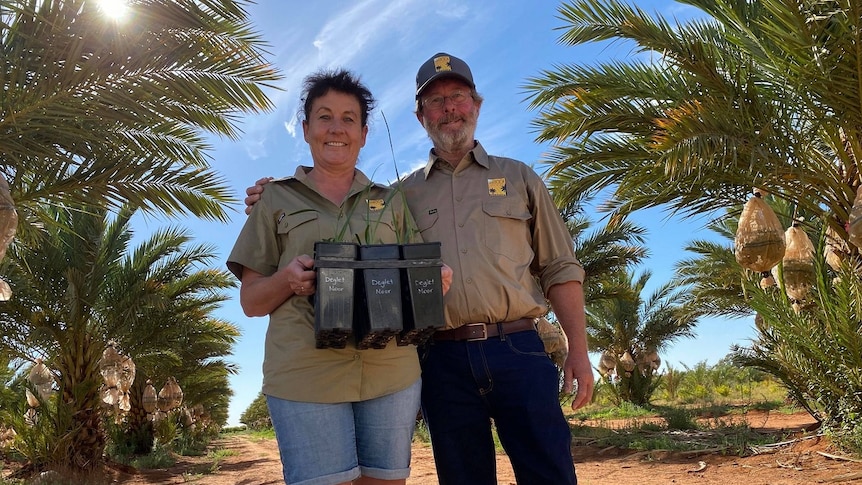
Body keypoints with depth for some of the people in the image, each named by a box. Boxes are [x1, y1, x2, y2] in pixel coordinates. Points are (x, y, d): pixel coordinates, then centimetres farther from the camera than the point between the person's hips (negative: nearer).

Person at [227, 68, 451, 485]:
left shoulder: (390, 202, 15)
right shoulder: (277, 200, 10)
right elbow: (251, 302, 8)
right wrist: (288, 279, -14)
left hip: (392, 373, 2)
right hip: (305, 376, -2)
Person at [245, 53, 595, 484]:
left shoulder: (518, 178, 13)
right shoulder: (402, 195, 14)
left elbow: (559, 269, 10)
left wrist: (578, 349, 0)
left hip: (517, 350, 0)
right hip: (443, 361, 1)